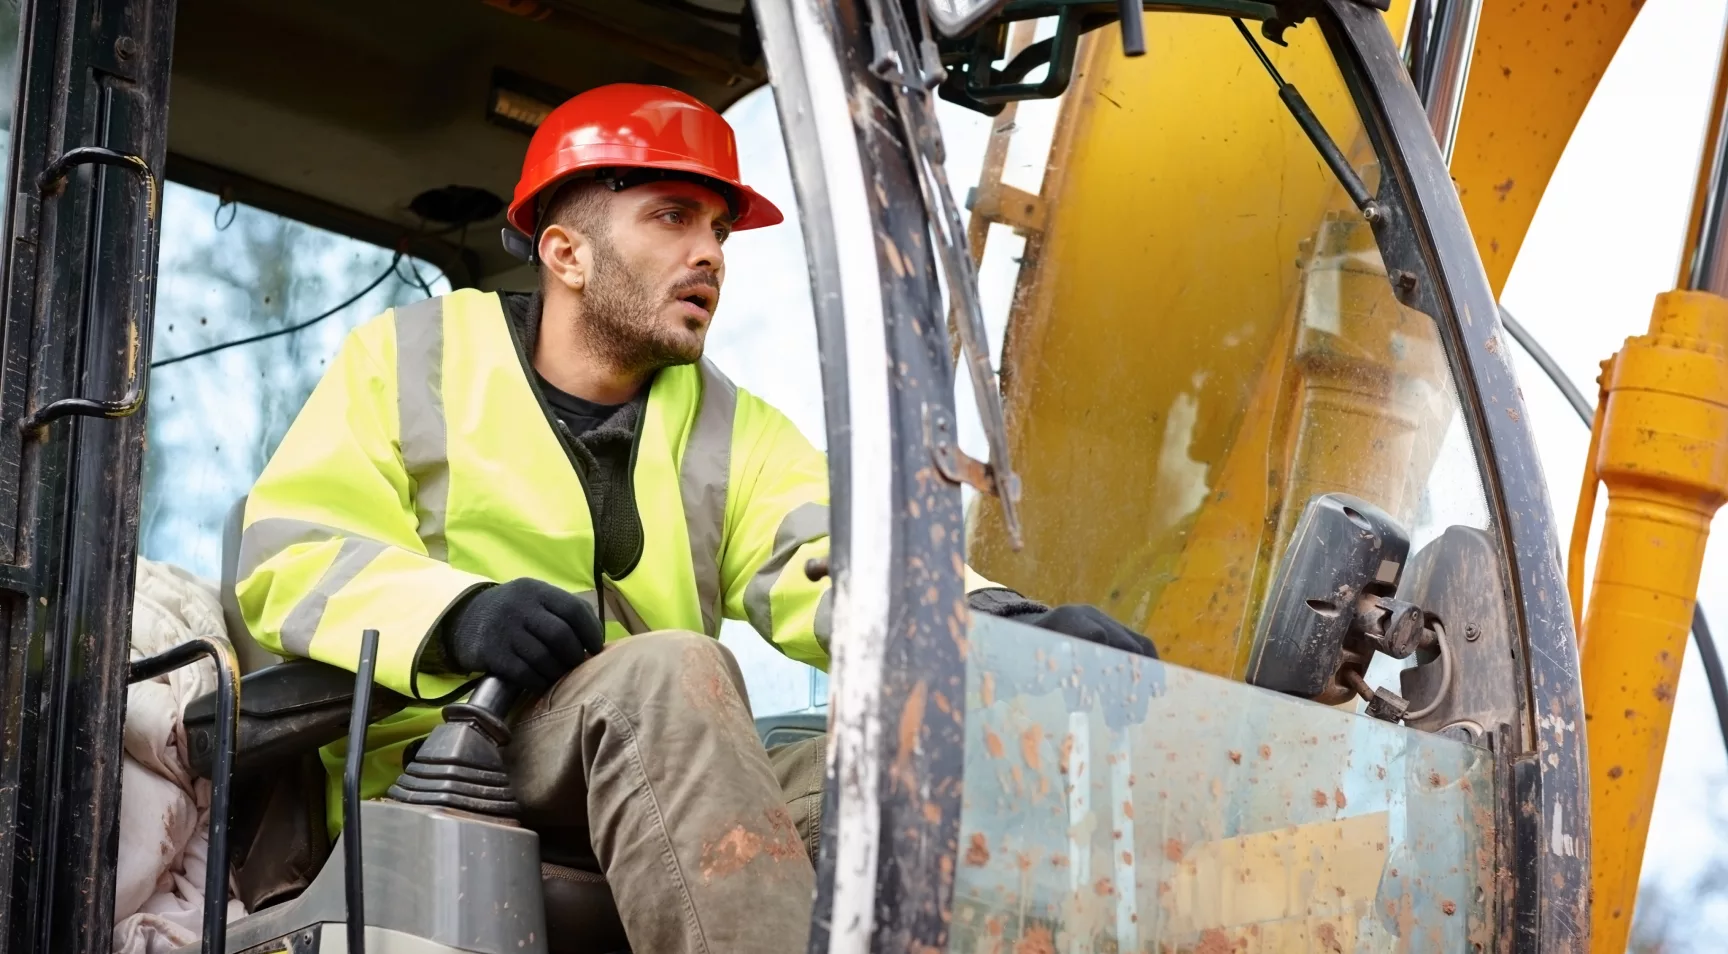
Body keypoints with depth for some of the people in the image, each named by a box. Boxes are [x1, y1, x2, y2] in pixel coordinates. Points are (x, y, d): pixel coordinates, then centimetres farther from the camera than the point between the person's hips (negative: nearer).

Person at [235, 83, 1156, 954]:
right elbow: (287, 557, 0)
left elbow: (828, 562, -1)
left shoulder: (733, 429, 18)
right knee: (675, 668, -33)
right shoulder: (411, 360, 10)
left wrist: (998, 626, -23)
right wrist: (453, 613, -21)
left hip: (659, 789, 4)